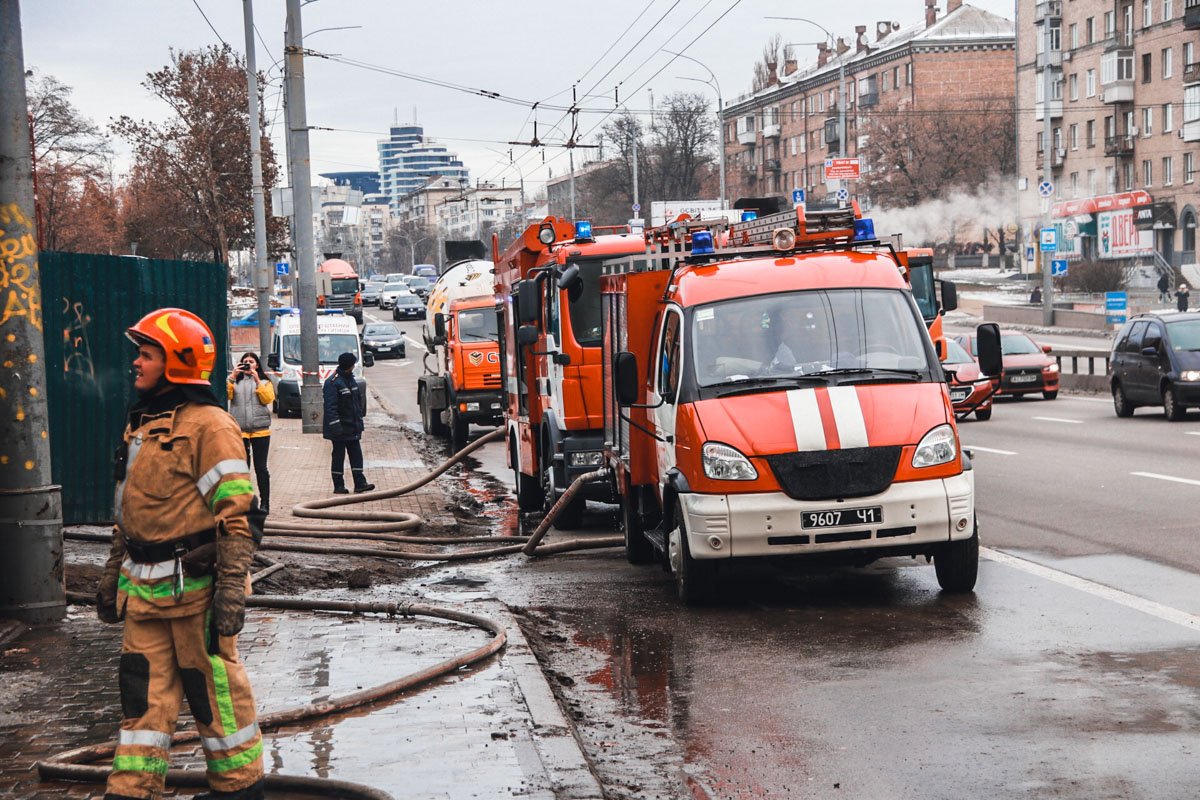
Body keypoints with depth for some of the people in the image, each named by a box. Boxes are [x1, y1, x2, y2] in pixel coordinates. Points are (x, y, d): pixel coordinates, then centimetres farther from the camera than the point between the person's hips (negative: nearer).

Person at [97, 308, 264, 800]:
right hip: (145, 588, 8)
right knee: (145, 689, 9)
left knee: (212, 684, 4)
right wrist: (113, 576, 22)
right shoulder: (141, 424, 15)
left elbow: (236, 515, -16)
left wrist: (231, 591, -20)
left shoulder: (208, 426, -12)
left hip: (194, 585, -8)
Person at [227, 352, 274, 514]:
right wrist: (232, 377, -14)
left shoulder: (265, 381, 10)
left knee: (261, 467, -1)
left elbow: (268, 399, -7)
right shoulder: (235, 381, 11)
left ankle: (264, 503, 3)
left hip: (260, 429, -1)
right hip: (239, 430, 1)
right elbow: (227, 395, -7)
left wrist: (257, 380, -11)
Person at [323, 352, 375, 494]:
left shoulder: (350, 379, 12)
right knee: (339, 456, 0)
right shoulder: (332, 382, -16)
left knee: (356, 454, 6)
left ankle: (360, 483, 8)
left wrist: (359, 421, 17)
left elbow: (358, 401, 20)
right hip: (340, 429, -8)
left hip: (353, 427, 8)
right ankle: (338, 485, 7)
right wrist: (335, 426, -25)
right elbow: (330, 407, -20)